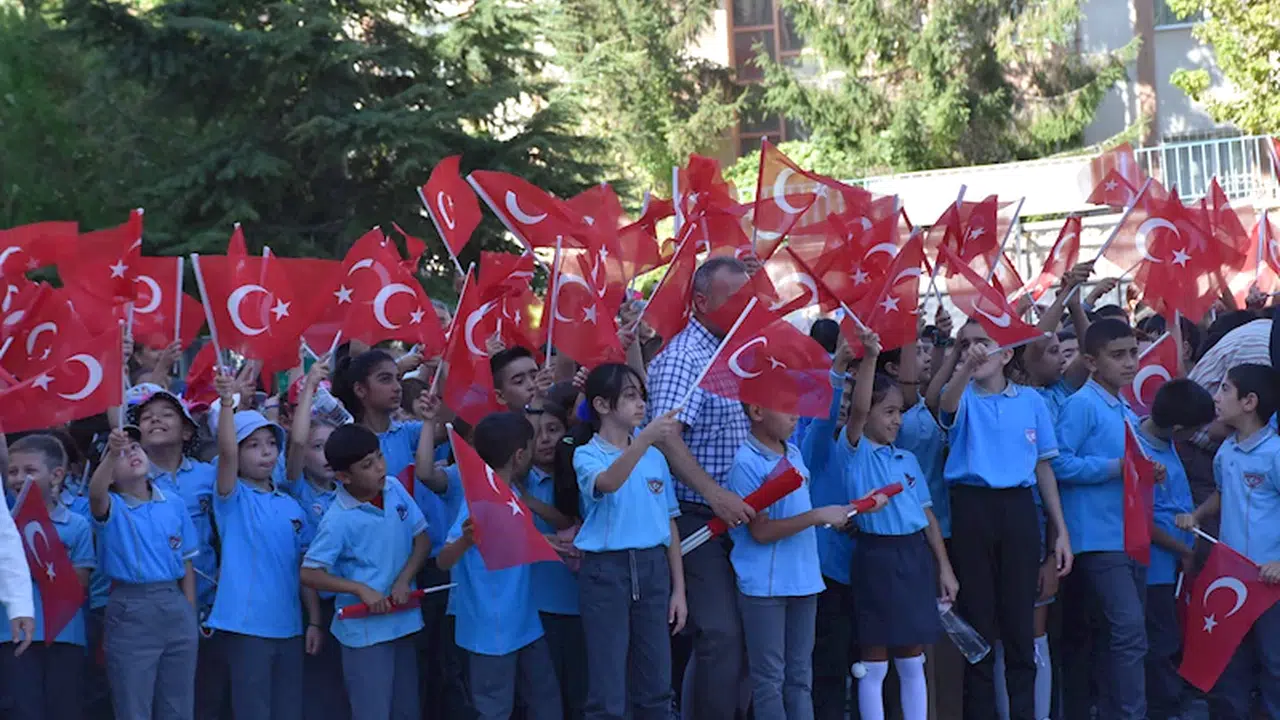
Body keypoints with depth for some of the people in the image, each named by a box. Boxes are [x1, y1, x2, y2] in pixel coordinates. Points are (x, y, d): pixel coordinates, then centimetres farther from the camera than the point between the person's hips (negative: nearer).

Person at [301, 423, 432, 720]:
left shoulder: (395, 489, -2)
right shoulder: (338, 520, -18)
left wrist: (404, 580, -10)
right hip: (365, 627, -6)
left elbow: (422, 539, 5)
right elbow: (309, 574, -16)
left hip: (403, 620, 6)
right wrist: (361, 589, -21)